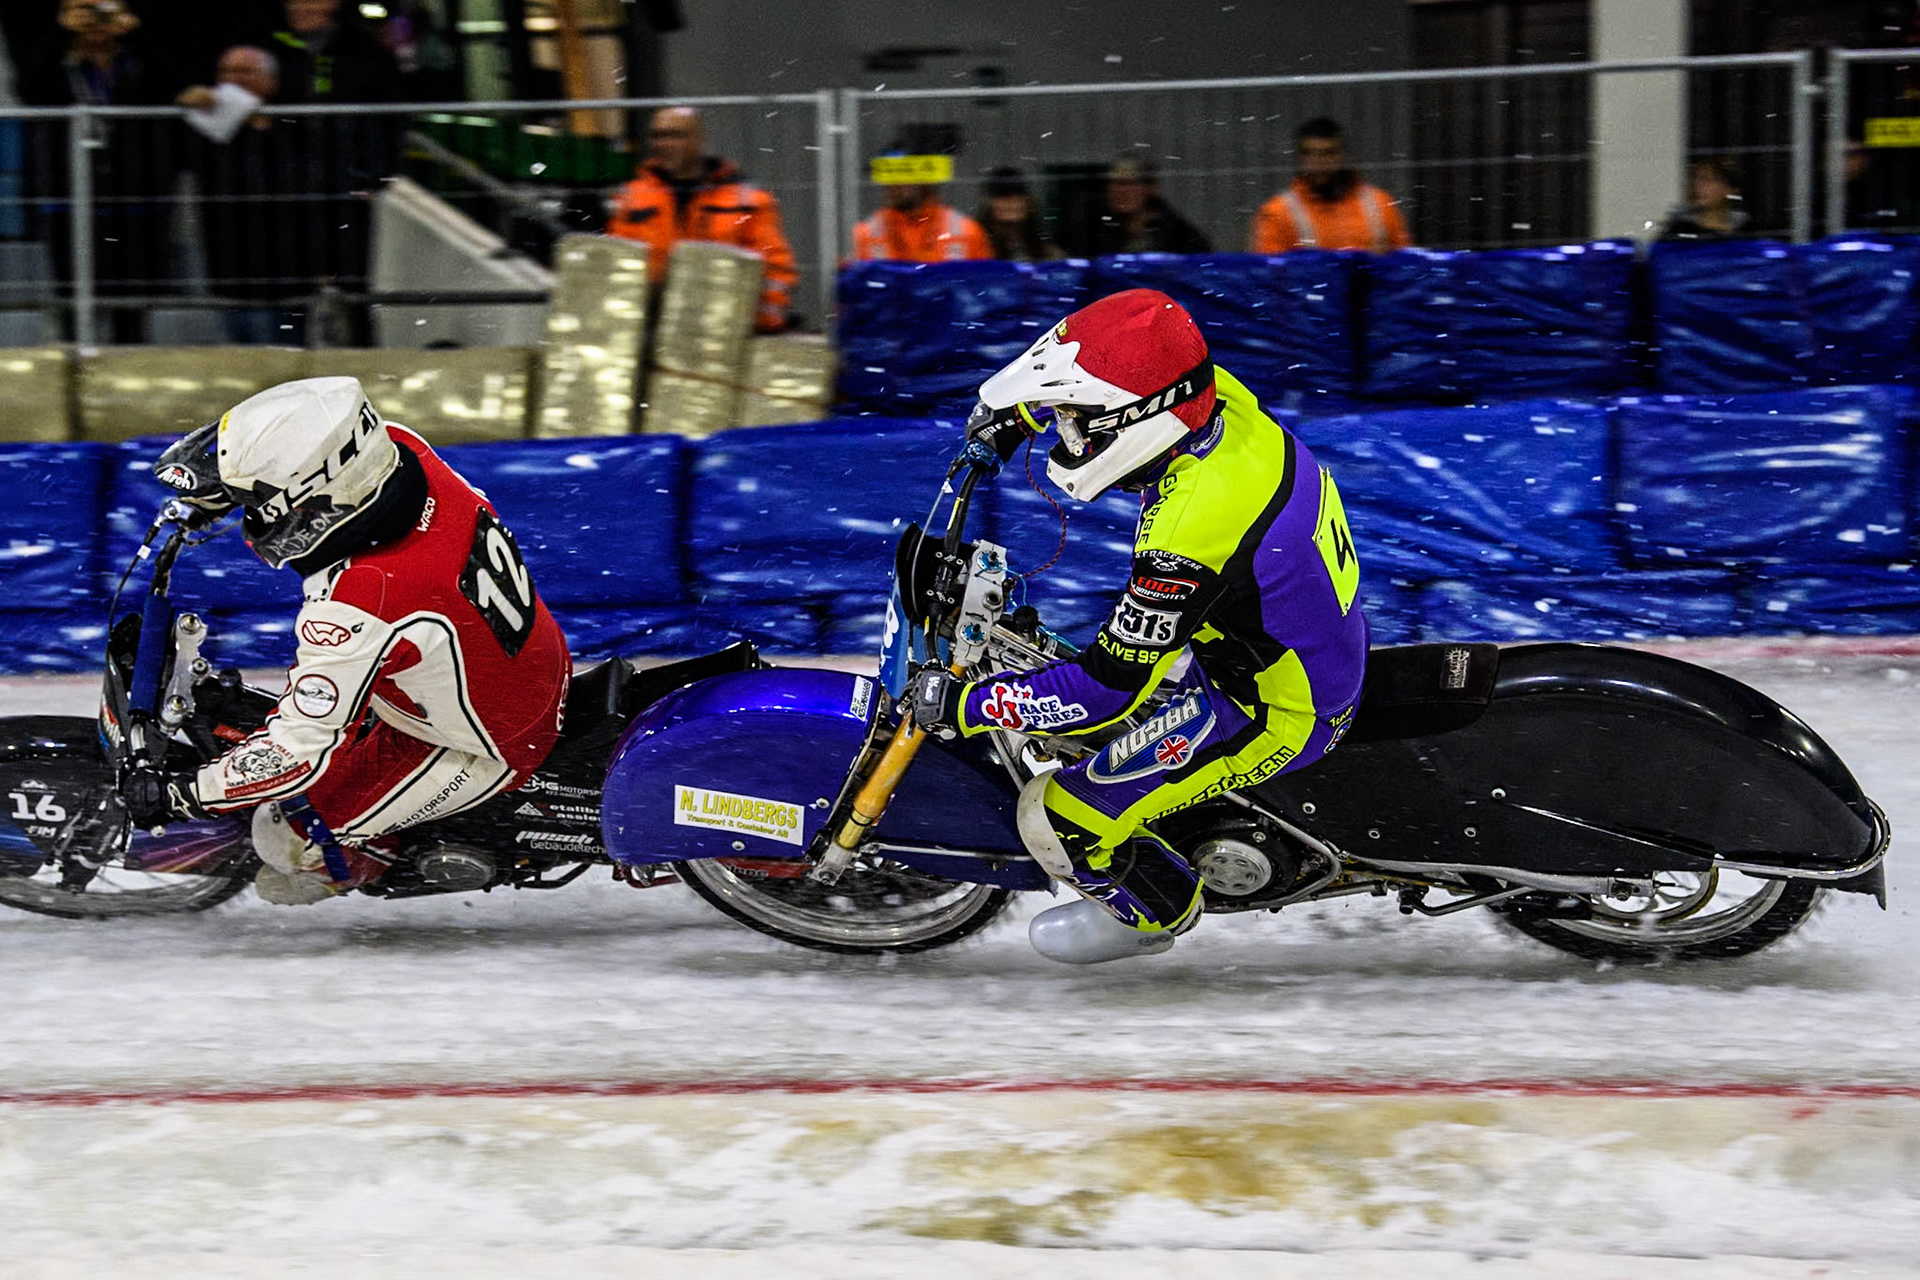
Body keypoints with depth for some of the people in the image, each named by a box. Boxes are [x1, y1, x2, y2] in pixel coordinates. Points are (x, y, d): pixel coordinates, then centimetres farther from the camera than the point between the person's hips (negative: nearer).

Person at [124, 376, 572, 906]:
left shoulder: (353, 611, -40)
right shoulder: (396, 446, -21)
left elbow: (301, 755, -30)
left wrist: (175, 796, -18)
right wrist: (207, 469, 1)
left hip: (487, 749, -8)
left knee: (287, 833, 1)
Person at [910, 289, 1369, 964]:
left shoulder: (1188, 533, -38)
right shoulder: (1212, 393, -14)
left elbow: (1108, 688, -31)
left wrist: (964, 705, -23)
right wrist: (1012, 406, 12)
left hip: (1276, 716, -9)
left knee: (1055, 819, -8)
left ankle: (1154, 910, 22)